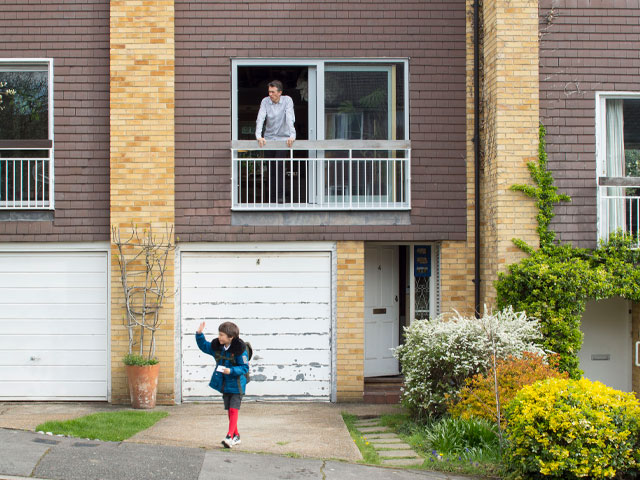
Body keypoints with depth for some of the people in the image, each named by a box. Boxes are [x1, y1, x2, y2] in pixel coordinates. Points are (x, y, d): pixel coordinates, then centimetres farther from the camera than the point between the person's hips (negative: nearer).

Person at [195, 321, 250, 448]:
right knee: (229, 410, 13)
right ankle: (236, 436, 24)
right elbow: (203, 346, 17)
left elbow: (244, 368, -16)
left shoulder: (239, 349, -19)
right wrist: (199, 334, 2)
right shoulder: (216, 346, 2)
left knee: (233, 410, -11)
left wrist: (231, 371, -29)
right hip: (224, 384, 7)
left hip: (236, 384, -7)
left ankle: (230, 436, -13)